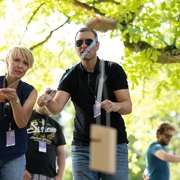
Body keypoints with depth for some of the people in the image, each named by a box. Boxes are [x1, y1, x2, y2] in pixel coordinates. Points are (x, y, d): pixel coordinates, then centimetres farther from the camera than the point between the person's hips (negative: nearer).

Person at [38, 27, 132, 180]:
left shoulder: (114, 70, -3)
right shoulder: (71, 75, 3)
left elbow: (128, 106, -10)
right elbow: (57, 107, -10)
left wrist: (116, 106, -33)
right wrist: (48, 101, -34)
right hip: (82, 147, 2)